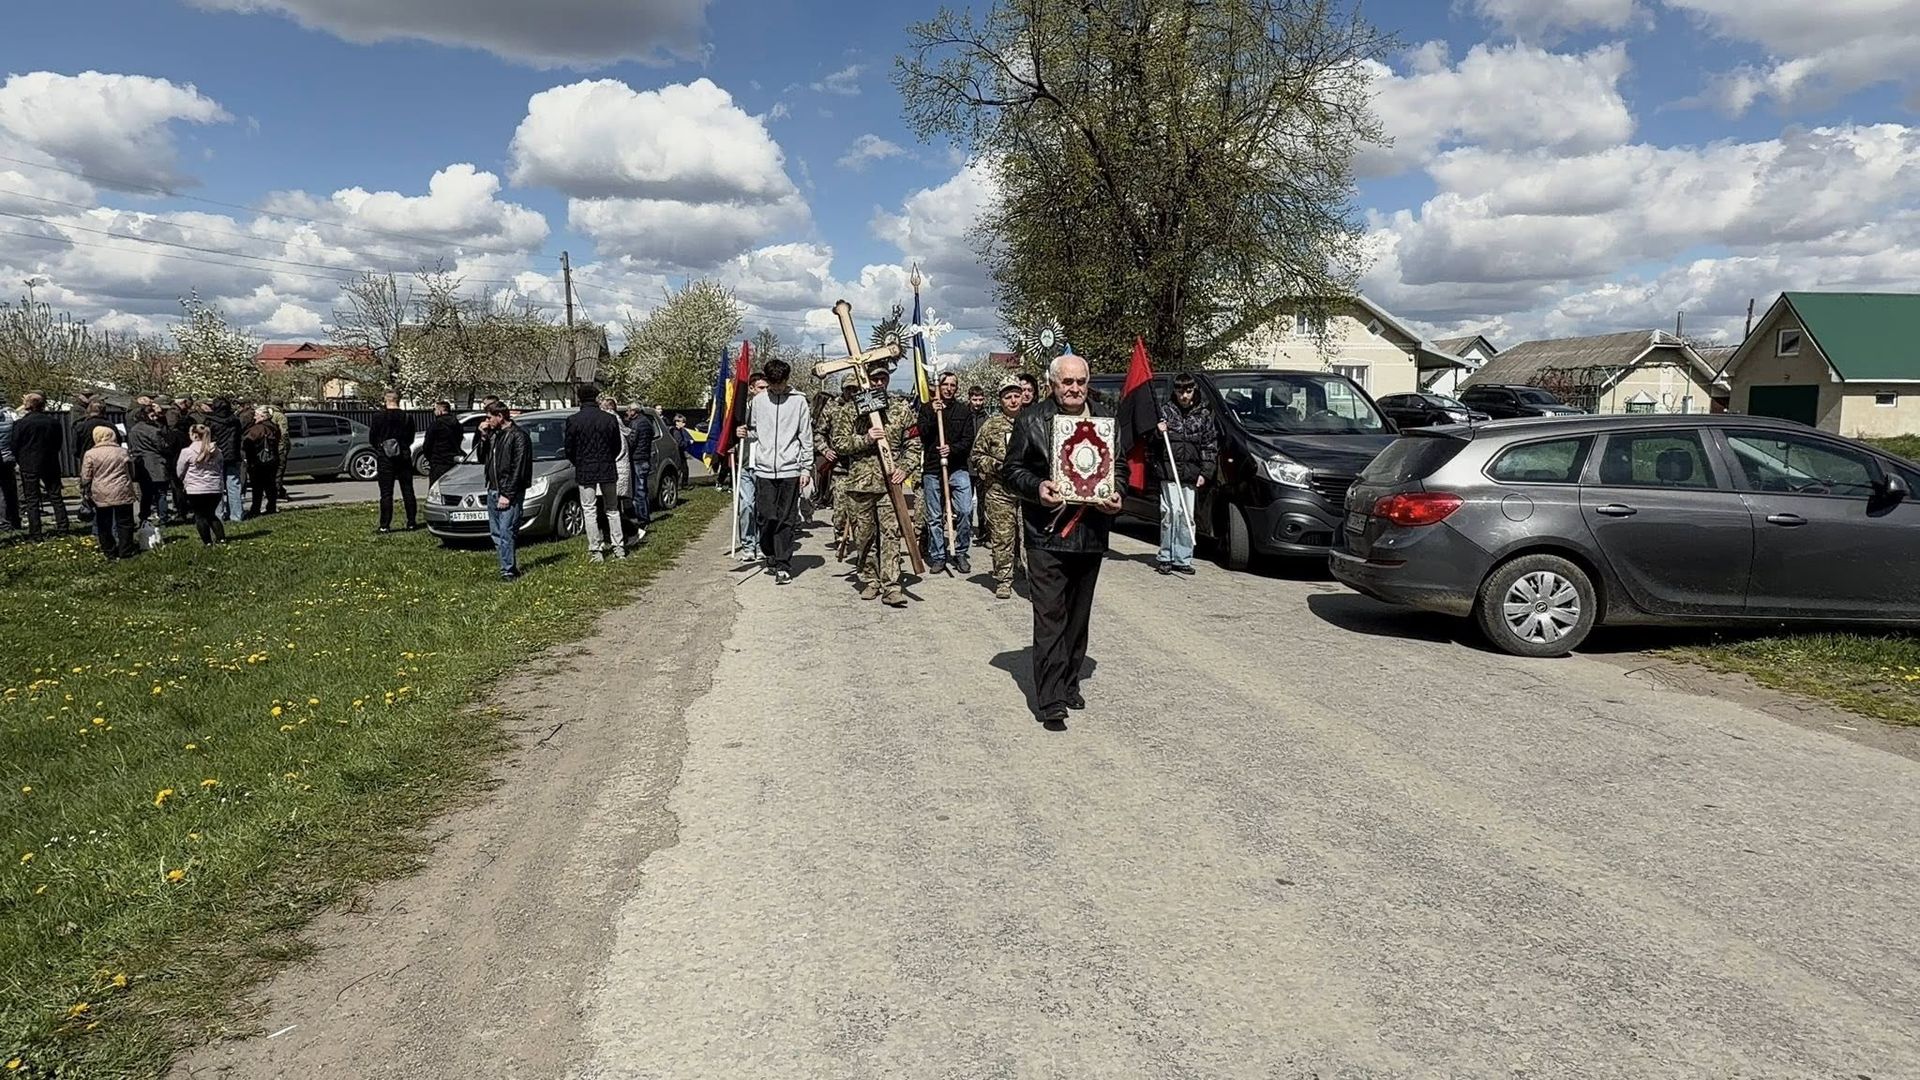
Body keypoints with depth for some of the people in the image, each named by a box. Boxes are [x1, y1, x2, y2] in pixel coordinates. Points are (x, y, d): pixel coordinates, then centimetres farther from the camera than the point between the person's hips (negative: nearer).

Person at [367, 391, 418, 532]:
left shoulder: (378, 417, -8)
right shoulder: (407, 417, -1)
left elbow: (372, 439, -1)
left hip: (385, 459, -2)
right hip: (404, 457, 2)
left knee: (386, 493, -1)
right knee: (408, 491, 9)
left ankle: (385, 525, -3)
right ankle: (412, 523, 10)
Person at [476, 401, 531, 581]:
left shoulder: (518, 437, -11)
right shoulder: (493, 435, 15)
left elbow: (518, 469, -15)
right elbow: (482, 458, 22)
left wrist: (507, 495, -18)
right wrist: (482, 437, 7)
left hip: (510, 493, -9)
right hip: (492, 491, 9)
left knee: (506, 532, -10)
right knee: (496, 533, 9)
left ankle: (508, 571, -6)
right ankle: (510, 566, 15)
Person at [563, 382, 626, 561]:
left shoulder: (573, 420, -8)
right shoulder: (610, 419, -2)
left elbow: (568, 449, -2)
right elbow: (617, 447, 5)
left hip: (585, 472, -2)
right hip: (608, 471, 2)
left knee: (590, 511, 4)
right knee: (612, 509, 13)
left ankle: (595, 550, 3)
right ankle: (619, 548, 14)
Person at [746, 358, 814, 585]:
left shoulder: (799, 401, 4)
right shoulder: (757, 400, 8)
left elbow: (806, 437, 5)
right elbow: (749, 427, 22)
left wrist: (806, 467, 1)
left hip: (790, 470, -2)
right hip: (764, 469, 2)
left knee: (786, 520, -1)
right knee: (765, 517, -1)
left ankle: (783, 566, 3)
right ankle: (771, 554, 24)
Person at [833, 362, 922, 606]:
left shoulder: (902, 408, 6)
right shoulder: (852, 410, 4)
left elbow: (913, 444, 8)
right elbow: (838, 443, -1)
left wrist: (905, 468, -7)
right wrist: (865, 439, -15)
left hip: (889, 483, -1)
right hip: (859, 483, 1)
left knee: (891, 534, -7)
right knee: (862, 536, 8)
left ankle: (891, 586, -7)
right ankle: (871, 579, 22)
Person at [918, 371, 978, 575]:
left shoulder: (964, 411, 10)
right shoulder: (927, 408, 9)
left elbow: (968, 440, 2)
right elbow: (922, 435, -2)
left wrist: (952, 449, -16)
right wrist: (933, 414, -12)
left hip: (958, 468, 0)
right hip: (932, 469, 0)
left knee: (965, 511, -13)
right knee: (934, 517, 4)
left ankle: (960, 552, 3)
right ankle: (937, 556, 15)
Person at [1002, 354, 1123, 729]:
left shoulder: (1105, 419, 9)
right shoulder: (1031, 420, -1)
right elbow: (1012, 469, 1)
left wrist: (1116, 495, -3)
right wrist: (1036, 487, -17)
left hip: (1091, 534, 4)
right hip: (1046, 534, -4)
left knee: (1079, 616, 15)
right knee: (1050, 618, -6)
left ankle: (1069, 685, 29)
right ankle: (1051, 702, -3)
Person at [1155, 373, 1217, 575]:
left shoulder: (1204, 414, 9)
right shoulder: (1165, 411, 5)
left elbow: (1210, 445, 12)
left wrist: (1205, 472, 4)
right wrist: (1157, 432, -12)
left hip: (1191, 474, 2)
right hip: (1168, 471, -2)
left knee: (1187, 516, 3)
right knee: (1172, 510, -12)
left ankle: (1183, 559, 10)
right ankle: (1166, 557, -3)